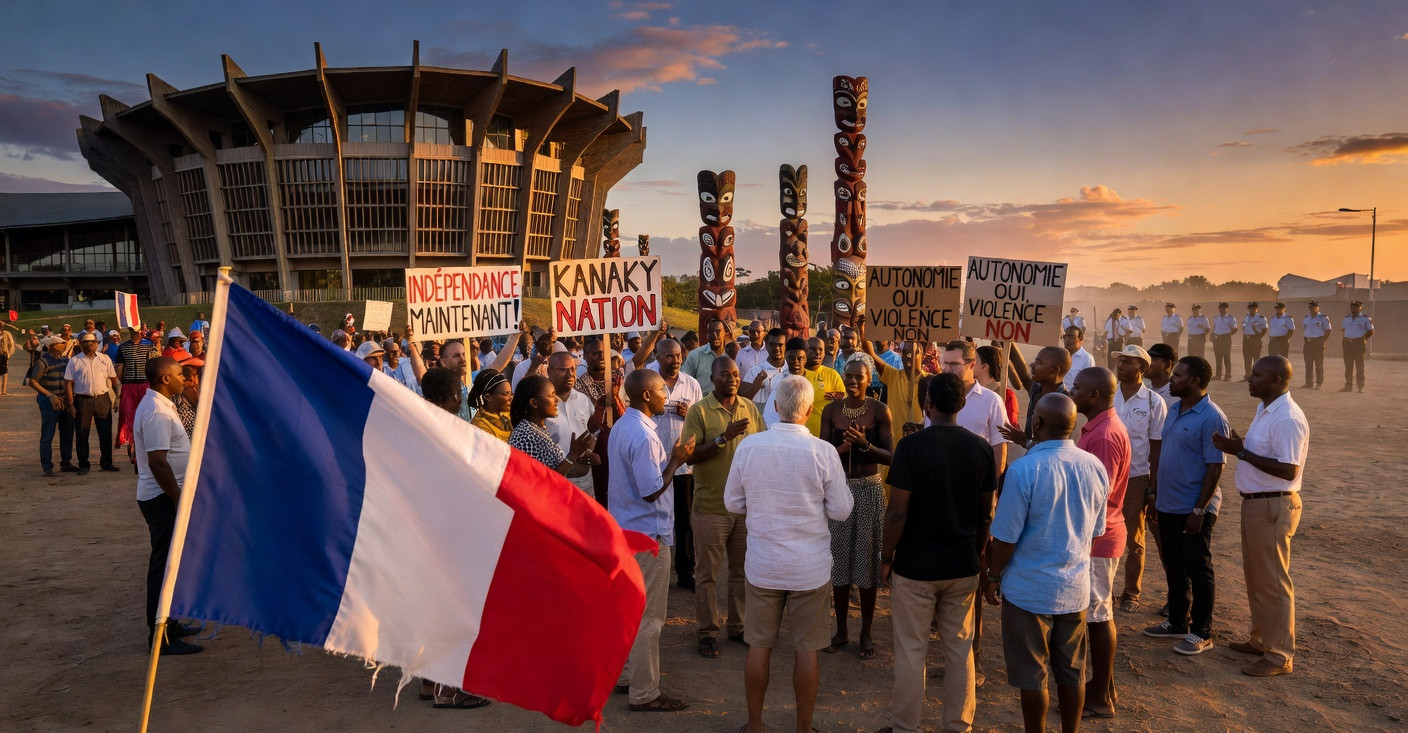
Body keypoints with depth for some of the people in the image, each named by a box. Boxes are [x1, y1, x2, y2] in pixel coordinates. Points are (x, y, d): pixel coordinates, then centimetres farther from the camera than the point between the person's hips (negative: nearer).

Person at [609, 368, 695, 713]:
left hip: (627, 529, 10)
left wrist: (670, 456, 7)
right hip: (647, 533, -10)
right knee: (649, 617, 0)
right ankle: (645, 693, 9)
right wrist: (676, 459, -13)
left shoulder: (622, 425, 7)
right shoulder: (643, 436, -24)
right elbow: (652, 491, -24)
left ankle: (630, 673, 32)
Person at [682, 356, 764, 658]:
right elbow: (690, 455, -15)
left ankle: (737, 625, 29)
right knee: (707, 574, 6)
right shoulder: (699, 410, -8)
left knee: (742, 570, 15)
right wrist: (724, 437, -23)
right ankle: (707, 631, 18)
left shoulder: (750, 408, 6)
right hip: (710, 506, -4)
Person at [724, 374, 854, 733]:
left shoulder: (748, 445, -9)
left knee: (759, 646, 14)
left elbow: (732, 502, 1)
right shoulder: (823, 452, -15)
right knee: (806, 649, 11)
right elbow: (840, 510, -7)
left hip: (762, 564, 2)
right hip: (810, 567, -1)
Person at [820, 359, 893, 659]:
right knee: (839, 559, 7)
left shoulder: (880, 411, -4)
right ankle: (841, 630, 22)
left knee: (867, 559, 3)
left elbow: (889, 457, -6)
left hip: (869, 490, -2)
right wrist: (839, 450, -19)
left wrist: (865, 444, -23)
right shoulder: (831, 410, 2)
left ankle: (866, 633, 17)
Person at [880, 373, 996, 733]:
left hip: (915, 565, -4)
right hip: (963, 566, 4)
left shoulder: (911, 445, -14)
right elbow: (986, 513, 5)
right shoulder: (981, 448, -2)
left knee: (911, 651, 7)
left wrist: (886, 558, -2)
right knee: (960, 648, 14)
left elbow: (897, 512, -14)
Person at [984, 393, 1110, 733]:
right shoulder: (1095, 467, -3)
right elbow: (1096, 531, 8)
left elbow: (1006, 537, -16)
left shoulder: (1024, 470, -21)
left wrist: (992, 577, -1)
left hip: (1030, 589, -5)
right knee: (1072, 672, 17)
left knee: (1032, 676, 9)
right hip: (1075, 588, 5)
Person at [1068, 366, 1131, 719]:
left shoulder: (1105, 435, -22)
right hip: (1094, 535, 10)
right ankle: (1102, 685, 28)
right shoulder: (1098, 427, 10)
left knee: (1097, 614, 0)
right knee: (1096, 612, 16)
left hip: (1095, 537, -10)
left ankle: (1101, 697, 11)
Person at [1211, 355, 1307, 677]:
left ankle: (1279, 655, 10)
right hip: (1255, 503, 10)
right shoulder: (1265, 410, 11)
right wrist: (1238, 447, -1)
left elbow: (1288, 470, -25)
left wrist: (1242, 453, -22)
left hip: (1273, 507, -10)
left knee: (1272, 582, 0)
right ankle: (1261, 639, 33)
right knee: (1255, 576, 19)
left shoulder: (1288, 418, -20)